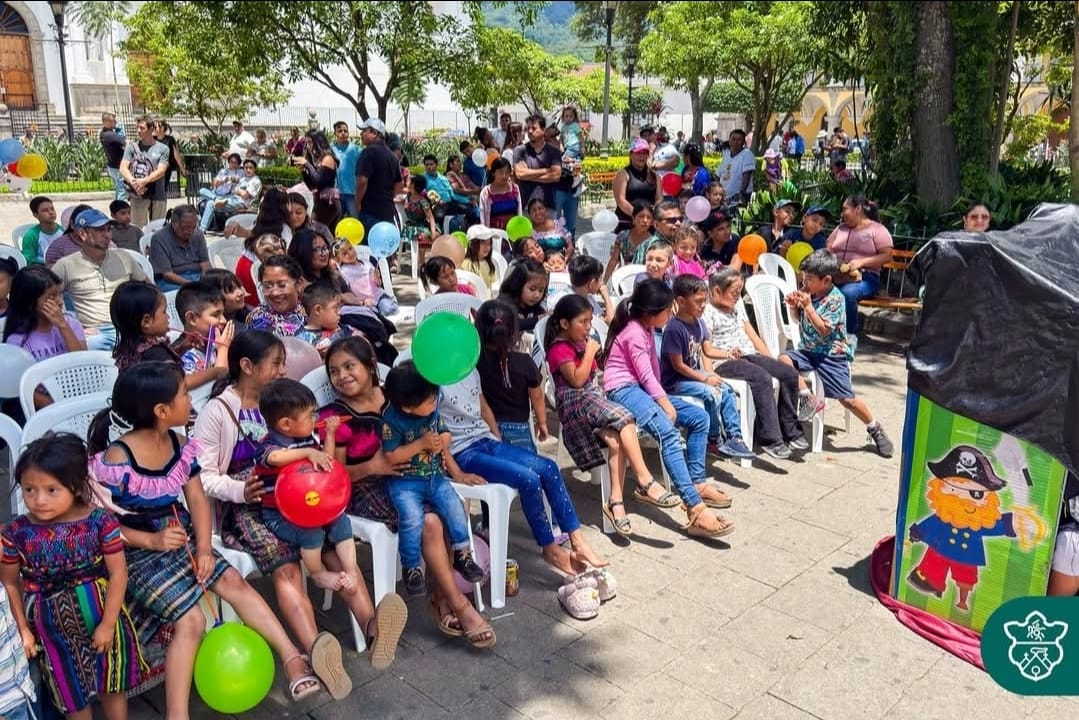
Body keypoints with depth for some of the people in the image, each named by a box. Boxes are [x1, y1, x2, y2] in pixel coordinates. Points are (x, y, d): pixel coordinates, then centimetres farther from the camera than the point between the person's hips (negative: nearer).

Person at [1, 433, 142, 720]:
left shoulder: (101, 521, -18)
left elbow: (118, 573, -13)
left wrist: (108, 623, -12)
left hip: (101, 614, -1)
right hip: (53, 626, 1)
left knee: (112, 685, 18)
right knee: (72, 695, 18)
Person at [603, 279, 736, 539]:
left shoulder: (646, 329, 18)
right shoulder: (633, 332, -12)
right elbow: (645, 375, -15)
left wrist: (664, 399, 5)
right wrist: (666, 404, -15)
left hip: (642, 389, 10)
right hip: (624, 390, -10)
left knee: (700, 417, 2)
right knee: (669, 433, -32)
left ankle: (697, 483, 6)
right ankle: (696, 510, -40)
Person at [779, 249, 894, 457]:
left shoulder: (835, 299, -14)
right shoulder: (808, 292, 2)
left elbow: (824, 330, -22)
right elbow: (798, 319, 15)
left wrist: (808, 306, -26)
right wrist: (793, 306, -6)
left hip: (832, 354, -6)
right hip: (808, 349, 6)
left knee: (846, 398, -7)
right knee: (783, 360, -23)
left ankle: (875, 429, 14)